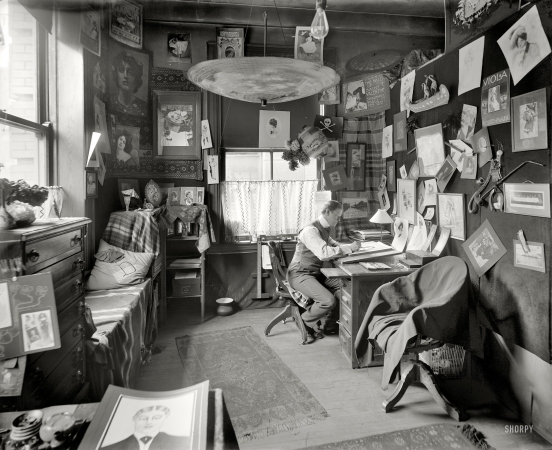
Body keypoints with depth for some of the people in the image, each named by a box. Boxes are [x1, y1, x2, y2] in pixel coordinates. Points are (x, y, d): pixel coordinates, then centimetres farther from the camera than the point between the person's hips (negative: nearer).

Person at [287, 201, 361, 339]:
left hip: (317, 273, 9)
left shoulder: (325, 229, 10)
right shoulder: (310, 230, -20)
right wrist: (349, 248, -27)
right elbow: (323, 253, -33)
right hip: (300, 274, -9)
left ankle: (327, 321, 10)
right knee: (329, 300, -26)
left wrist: (352, 245, 2)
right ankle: (306, 321, 4)